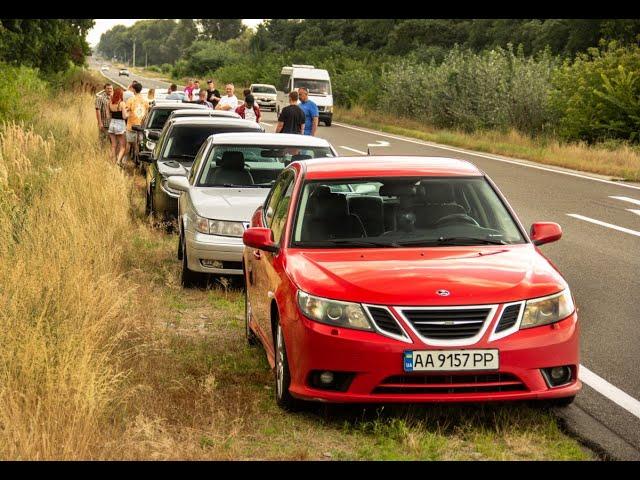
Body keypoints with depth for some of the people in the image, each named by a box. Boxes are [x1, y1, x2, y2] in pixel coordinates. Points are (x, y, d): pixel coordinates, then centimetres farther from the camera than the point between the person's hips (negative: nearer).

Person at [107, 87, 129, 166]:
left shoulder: (110, 103, 2)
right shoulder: (122, 103, -14)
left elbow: (109, 115, 8)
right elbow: (124, 117, -14)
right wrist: (125, 110, 3)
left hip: (112, 124, 5)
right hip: (120, 124, -5)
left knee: (114, 145, 13)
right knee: (123, 146, 3)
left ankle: (114, 161, 15)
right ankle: (118, 161, -14)